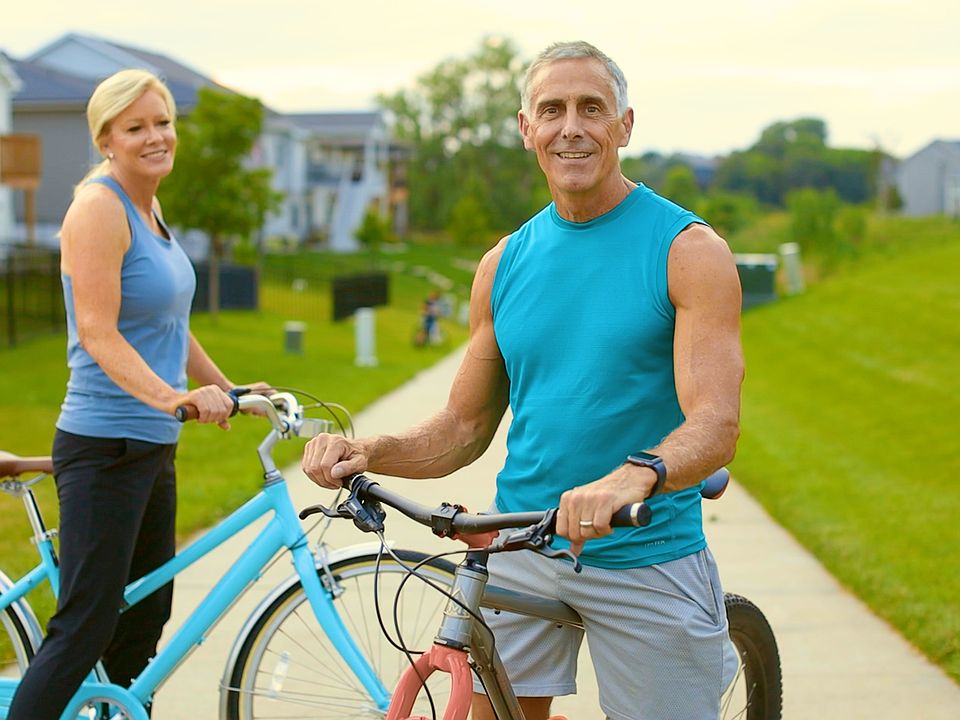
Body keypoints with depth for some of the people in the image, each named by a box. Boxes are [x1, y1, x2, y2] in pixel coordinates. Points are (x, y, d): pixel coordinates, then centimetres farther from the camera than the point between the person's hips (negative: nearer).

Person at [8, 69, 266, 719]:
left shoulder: (150, 210, 14)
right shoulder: (99, 208, -13)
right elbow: (99, 334, -22)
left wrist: (229, 388, 17)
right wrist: (171, 397, -35)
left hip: (154, 446, 9)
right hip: (103, 448, -9)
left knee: (144, 624, 14)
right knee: (84, 629, -9)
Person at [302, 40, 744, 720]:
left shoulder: (689, 250, -7)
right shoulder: (506, 263, 7)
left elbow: (716, 424, -18)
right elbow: (464, 428, 11)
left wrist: (633, 478, -38)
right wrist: (367, 452, -7)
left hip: (647, 556, -4)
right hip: (519, 549, 4)